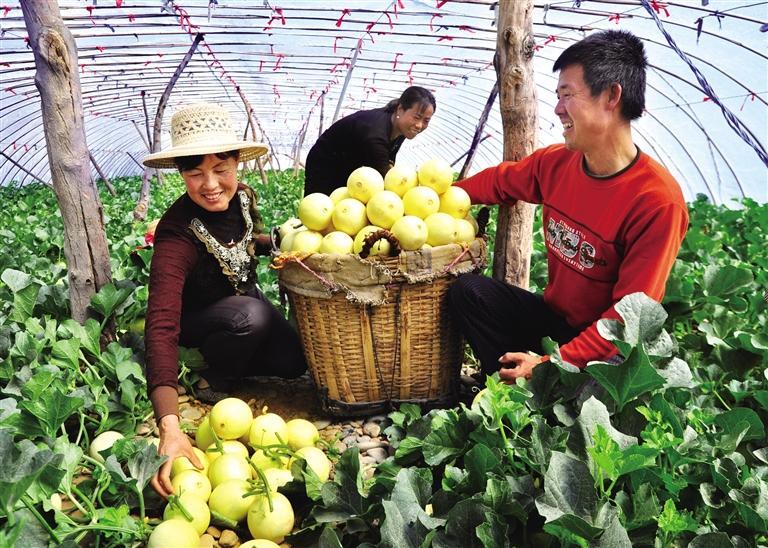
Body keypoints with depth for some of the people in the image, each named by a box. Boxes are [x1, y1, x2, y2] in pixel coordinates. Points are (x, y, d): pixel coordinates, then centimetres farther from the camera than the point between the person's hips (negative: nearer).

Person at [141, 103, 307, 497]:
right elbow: (162, 326, -49)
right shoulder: (176, 235, -37)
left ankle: (216, 357, 16)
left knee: (293, 361, -11)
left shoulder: (243, 198, -17)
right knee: (251, 316, -36)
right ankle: (213, 381, -6)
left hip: (244, 300, 6)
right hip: (195, 317, -6)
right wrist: (170, 427, -60)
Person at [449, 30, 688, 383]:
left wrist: (552, 364, -27)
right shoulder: (555, 162, -6)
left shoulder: (658, 201, -25)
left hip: (607, 348, -6)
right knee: (468, 291, -8)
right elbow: (498, 181, 16)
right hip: (553, 315, 7)